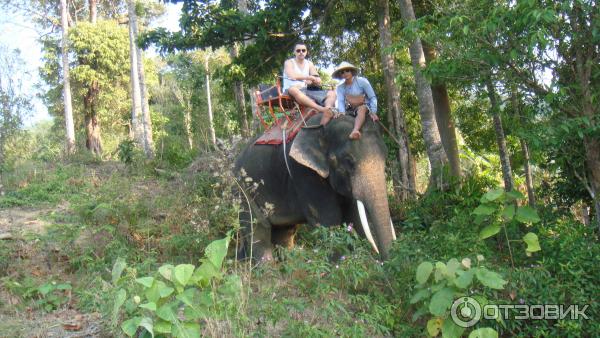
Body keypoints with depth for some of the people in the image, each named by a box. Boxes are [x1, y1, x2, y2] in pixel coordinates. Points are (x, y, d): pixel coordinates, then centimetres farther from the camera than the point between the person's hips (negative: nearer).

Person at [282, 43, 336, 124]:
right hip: (290, 92, -5)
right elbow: (293, 76, -19)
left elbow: (318, 81, 5)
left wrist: (311, 81, -17)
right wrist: (310, 77, -14)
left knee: (331, 93, -11)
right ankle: (322, 109, -57)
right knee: (293, 89, -42)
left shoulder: (309, 64, 17)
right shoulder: (289, 62, 3)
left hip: (306, 91, 6)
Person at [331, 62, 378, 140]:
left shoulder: (362, 81, -9)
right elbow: (340, 101, -12)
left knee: (361, 109, -40)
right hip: (350, 110, 7)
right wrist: (342, 112, -33)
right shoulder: (340, 87, 0)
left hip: (364, 107, -7)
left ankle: (355, 130, -66)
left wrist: (373, 112, -22)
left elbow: (373, 98, -9)